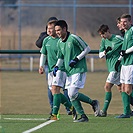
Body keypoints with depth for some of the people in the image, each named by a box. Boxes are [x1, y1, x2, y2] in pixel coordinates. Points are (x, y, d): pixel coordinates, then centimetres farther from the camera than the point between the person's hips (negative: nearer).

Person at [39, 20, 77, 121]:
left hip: (61, 68, -7)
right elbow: (43, 54, 19)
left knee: (55, 89, -18)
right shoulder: (46, 40, 10)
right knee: (54, 92, 6)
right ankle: (72, 108, 23)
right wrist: (41, 66, 8)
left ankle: (54, 114, -19)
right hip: (51, 69, 7)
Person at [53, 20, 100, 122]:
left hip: (79, 70, -8)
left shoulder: (73, 38, -12)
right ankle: (83, 116, 8)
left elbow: (87, 49, -8)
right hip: (69, 71, 8)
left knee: (73, 94, -16)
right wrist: (57, 67, 5)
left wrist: (76, 59, -13)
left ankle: (93, 103, 2)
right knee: (71, 96, 2)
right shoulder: (59, 43, 11)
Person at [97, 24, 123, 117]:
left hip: (117, 67, -8)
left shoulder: (117, 38, -10)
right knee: (120, 88, 11)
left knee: (107, 87, -13)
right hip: (111, 67, 8)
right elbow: (100, 55, 10)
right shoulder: (104, 41, 11)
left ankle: (104, 111, -14)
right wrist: (105, 52, -9)